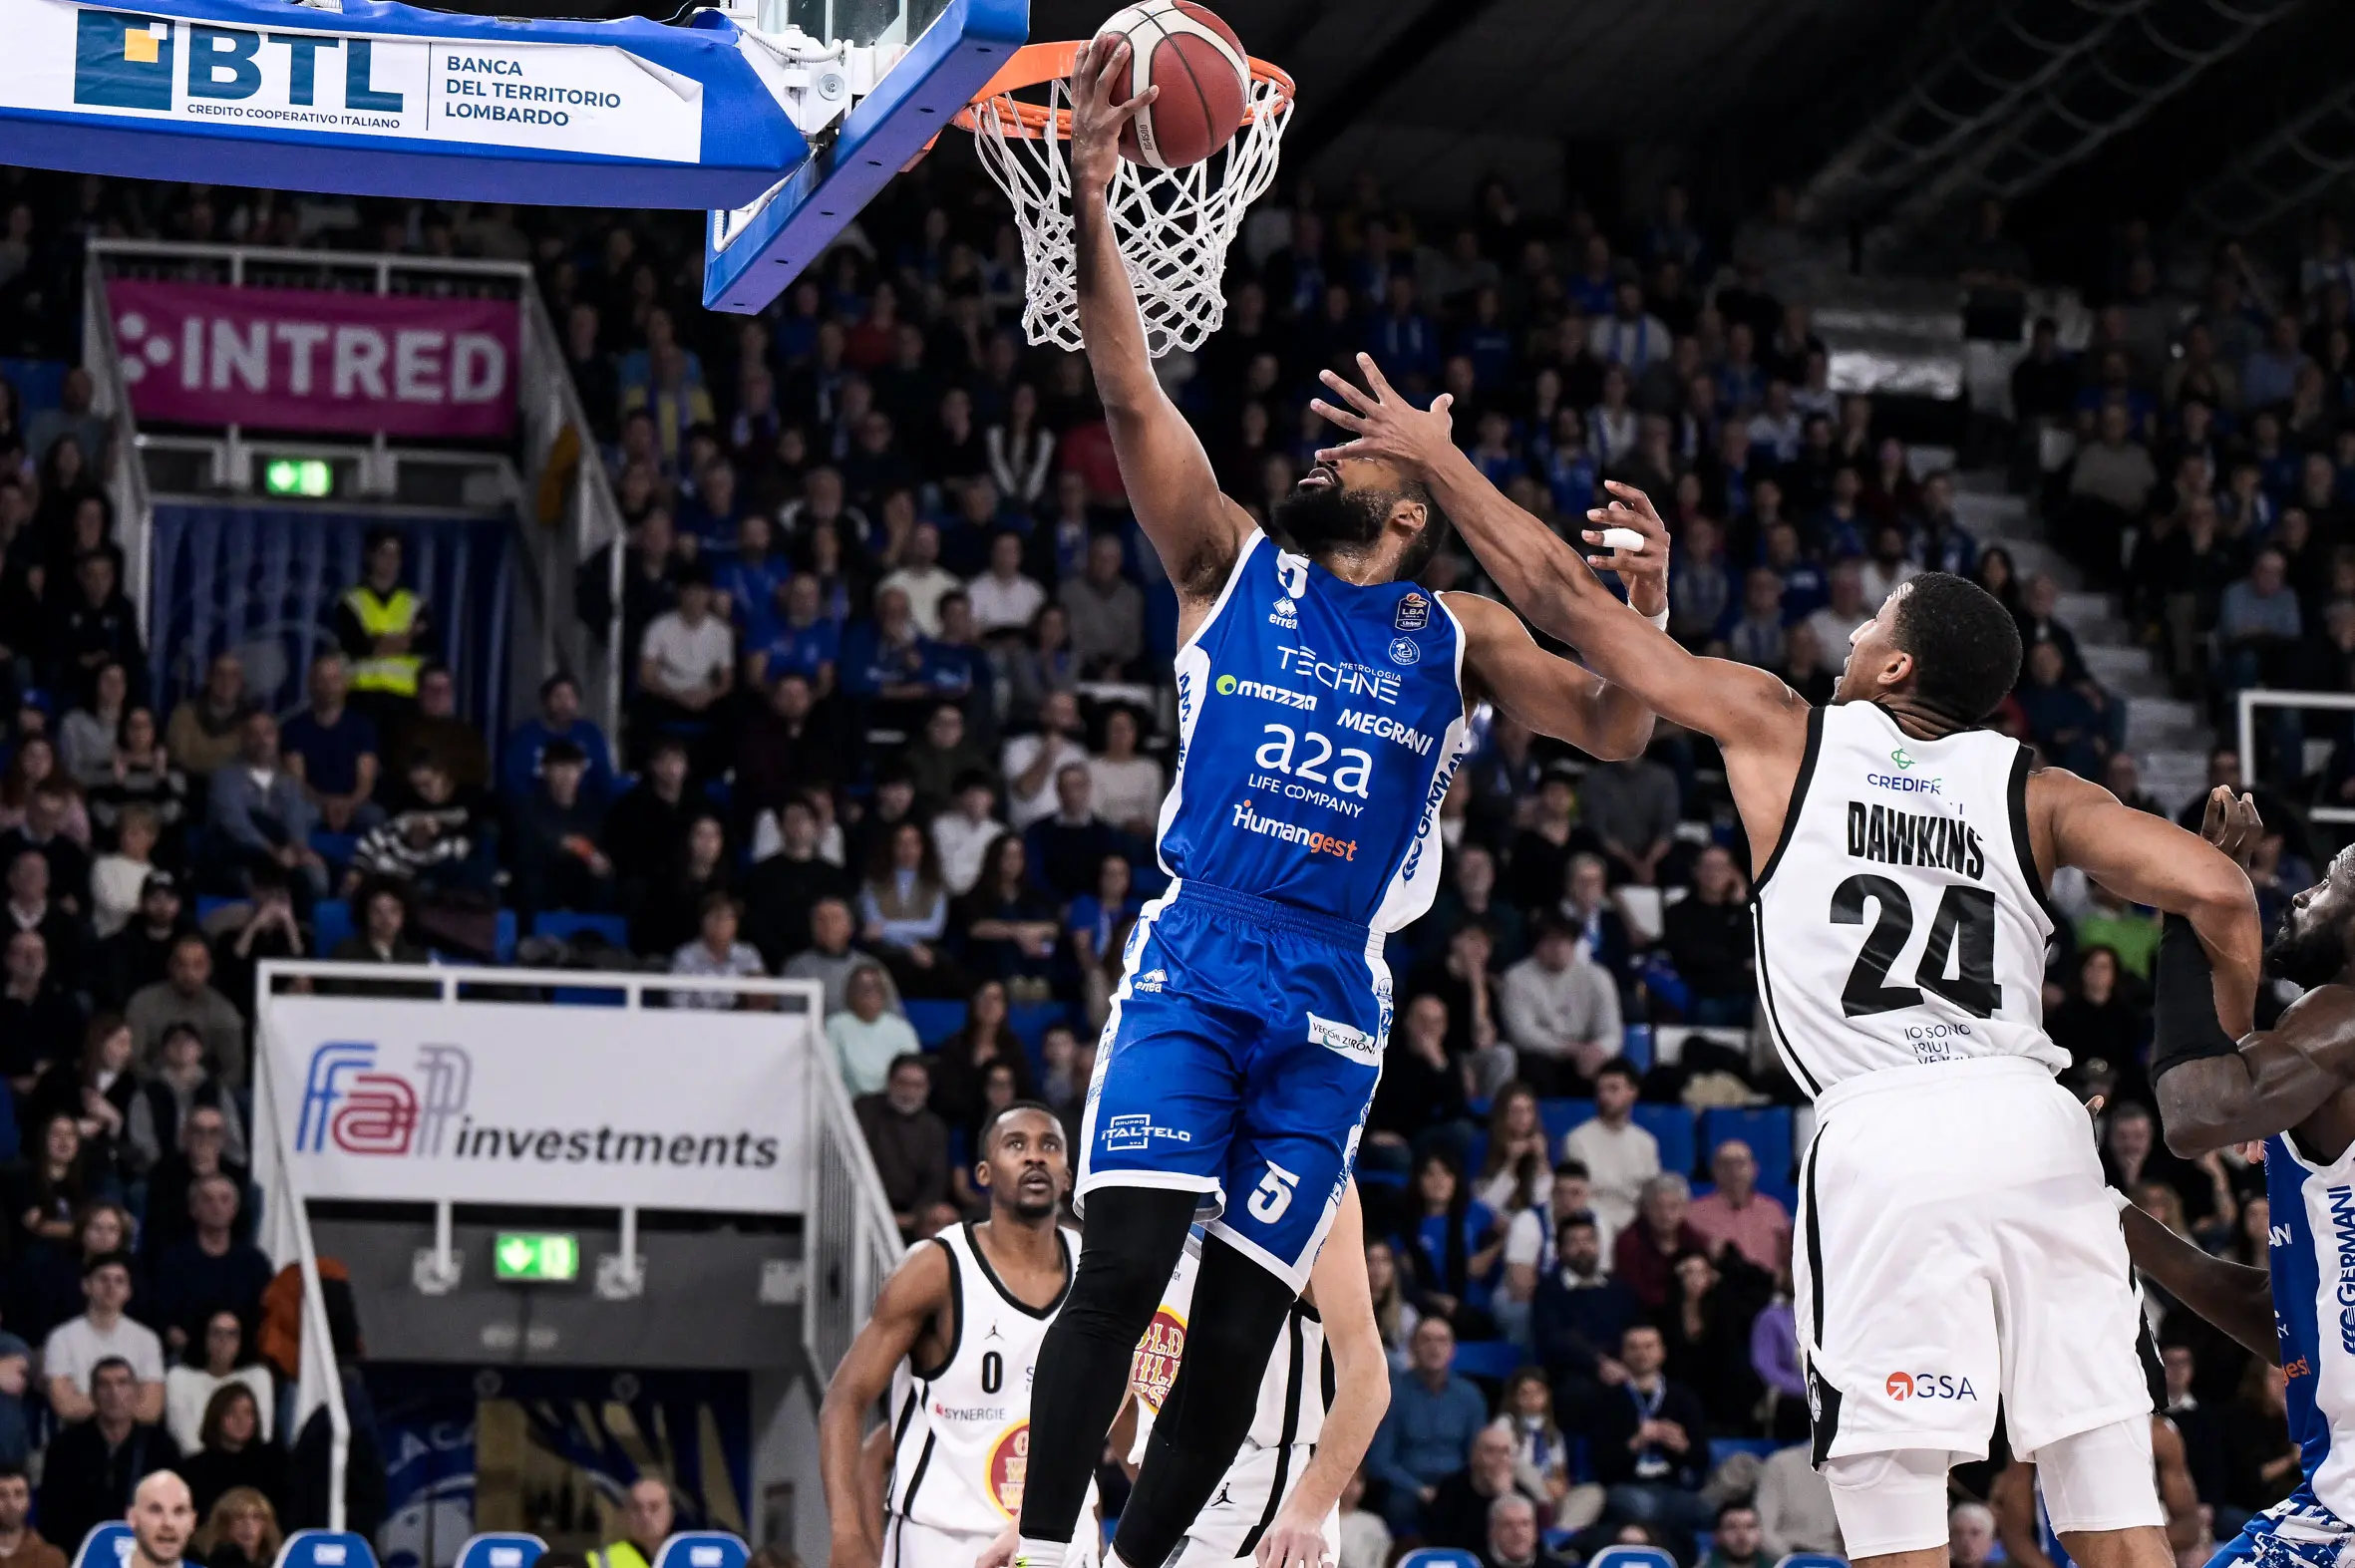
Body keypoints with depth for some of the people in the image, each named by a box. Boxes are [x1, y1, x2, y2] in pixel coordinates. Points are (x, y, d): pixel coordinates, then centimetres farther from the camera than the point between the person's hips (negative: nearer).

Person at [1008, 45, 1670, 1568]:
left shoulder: (1458, 634, 16)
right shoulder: (1235, 562, 11)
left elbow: (1614, 732, 12)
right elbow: (1135, 398, 1)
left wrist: (1643, 605, -7)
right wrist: (1091, 199, -10)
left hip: (1331, 1002, 2)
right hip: (1192, 964, -2)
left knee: (1237, 1331, 1)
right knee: (1121, 1271, -18)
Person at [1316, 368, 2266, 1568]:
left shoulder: (1781, 732, 12)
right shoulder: (2030, 791, 15)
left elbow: (1568, 602, 16)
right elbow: (2218, 893, 1)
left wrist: (1434, 457, 25)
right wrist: (2239, 1058, 20)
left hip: (1882, 1138, -3)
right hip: (2031, 1115, 3)